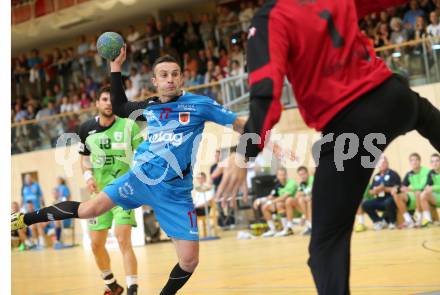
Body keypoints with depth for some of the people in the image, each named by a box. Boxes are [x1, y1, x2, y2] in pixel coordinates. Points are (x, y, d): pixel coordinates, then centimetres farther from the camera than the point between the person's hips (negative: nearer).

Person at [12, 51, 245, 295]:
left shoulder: (199, 104, -6)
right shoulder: (150, 107, 6)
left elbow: (238, 124, -1)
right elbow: (119, 107, 24)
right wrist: (116, 67, 19)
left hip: (175, 193, -2)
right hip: (141, 177, 2)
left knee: (189, 261, -7)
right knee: (88, 210, -7)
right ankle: (26, 219, 13)